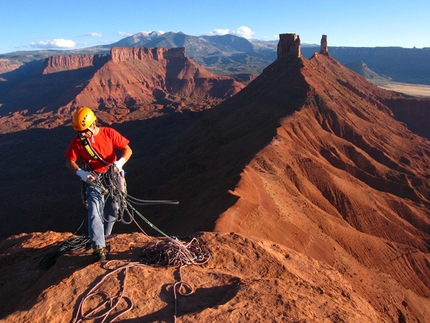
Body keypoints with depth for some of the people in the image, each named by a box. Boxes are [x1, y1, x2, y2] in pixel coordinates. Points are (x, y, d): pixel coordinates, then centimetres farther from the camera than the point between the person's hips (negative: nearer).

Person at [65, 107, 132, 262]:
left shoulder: (109, 133, -12)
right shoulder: (77, 141, -8)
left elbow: (127, 150, -12)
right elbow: (69, 162, -3)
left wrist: (120, 163, -32)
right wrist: (81, 172, -24)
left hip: (112, 176, 1)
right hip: (93, 179, -1)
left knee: (112, 210, 10)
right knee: (95, 210, -18)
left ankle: (104, 237, 36)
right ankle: (99, 248, -17)